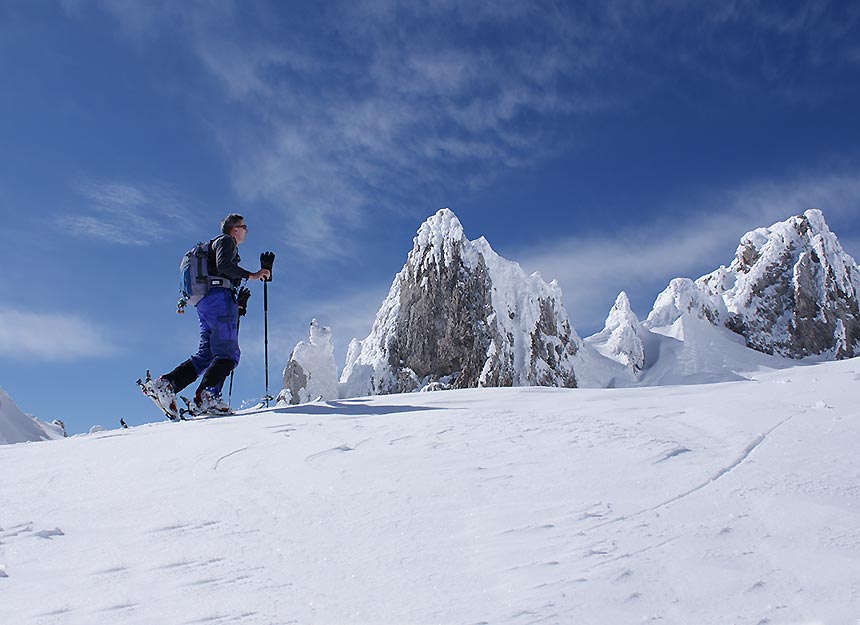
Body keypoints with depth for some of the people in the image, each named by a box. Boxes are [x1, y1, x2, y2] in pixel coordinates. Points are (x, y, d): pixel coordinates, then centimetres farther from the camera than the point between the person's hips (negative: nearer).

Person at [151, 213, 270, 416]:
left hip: (204, 304, 10)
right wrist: (250, 275, -14)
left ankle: (168, 383, -3)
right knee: (228, 353, -15)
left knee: (206, 354, 6)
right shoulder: (225, 240, 6)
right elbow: (223, 265, -15)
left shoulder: (218, 244, 35)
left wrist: (237, 303, 26)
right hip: (219, 297, -10)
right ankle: (207, 394, -28)